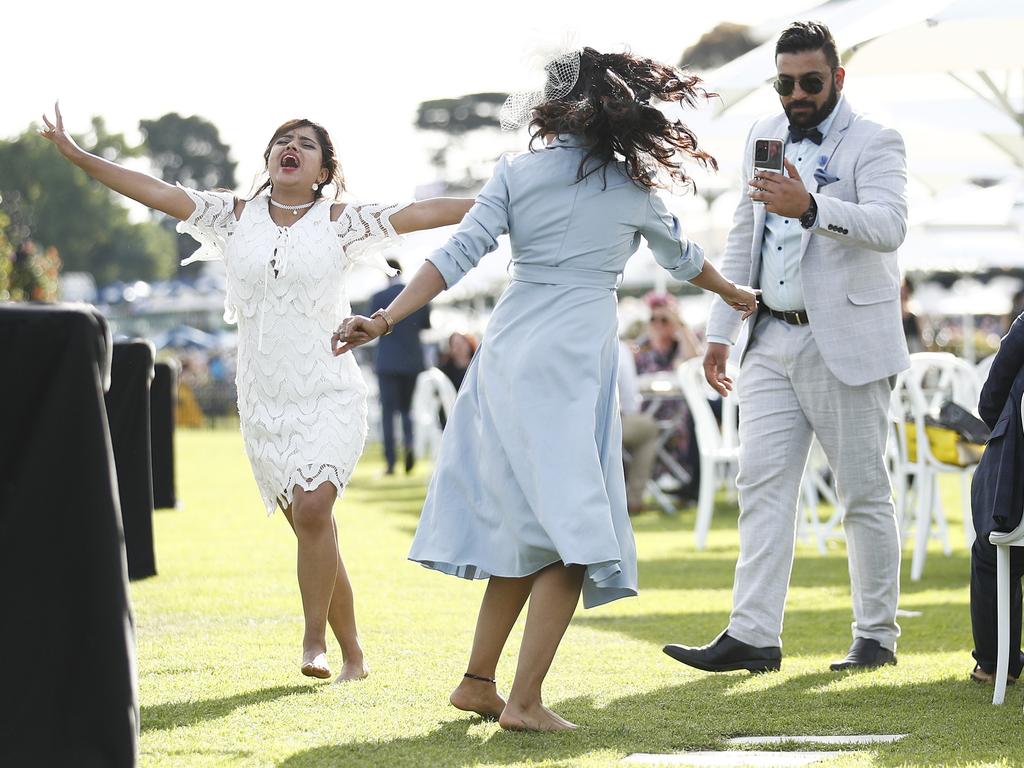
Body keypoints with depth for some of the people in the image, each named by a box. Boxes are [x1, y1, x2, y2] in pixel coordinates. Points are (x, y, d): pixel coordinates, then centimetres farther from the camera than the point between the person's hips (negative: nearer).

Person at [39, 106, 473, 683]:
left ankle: (314, 640, -11)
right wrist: (75, 154, 1)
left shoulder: (341, 223, 2)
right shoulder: (236, 217, 8)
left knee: (313, 509, -23)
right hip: (264, 402, 3)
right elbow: (158, 192, 6)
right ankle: (352, 651, 15)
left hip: (330, 394, -3)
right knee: (312, 528, 4)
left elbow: (419, 214, -6)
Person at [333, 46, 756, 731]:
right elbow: (682, 257, 23)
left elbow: (458, 256, -6)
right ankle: (525, 701, -12)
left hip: (507, 355, 4)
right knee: (573, 535, -3)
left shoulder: (516, 174, 5)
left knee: (526, 530, 17)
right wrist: (736, 295, 42)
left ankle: (479, 681, 20)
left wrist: (385, 320, -8)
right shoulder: (631, 189, 5)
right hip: (573, 363, -4)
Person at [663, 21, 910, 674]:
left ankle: (877, 636, 10)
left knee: (864, 491, 1)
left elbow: (888, 224, -25)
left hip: (846, 343, -6)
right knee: (762, 481, -2)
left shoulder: (875, 144, -7)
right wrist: (721, 330, 16)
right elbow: (743, 238, 21)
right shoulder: (766, 137, 14)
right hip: (773, 341, 6)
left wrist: (811, 208, -40)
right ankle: (753, 635, -6)